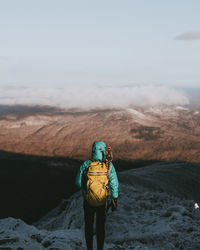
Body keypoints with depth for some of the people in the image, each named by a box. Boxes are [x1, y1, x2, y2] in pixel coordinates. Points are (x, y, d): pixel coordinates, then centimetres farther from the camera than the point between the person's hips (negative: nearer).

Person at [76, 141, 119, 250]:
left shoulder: (85, 165, -16)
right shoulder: (109, 165, -14)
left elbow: (78, 183, -8)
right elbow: (114, 184, -8)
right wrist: (114, 201, 3)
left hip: (88, 202, -1)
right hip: (103, 202, 1)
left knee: (88, 226, 17)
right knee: (100, 227, 18)